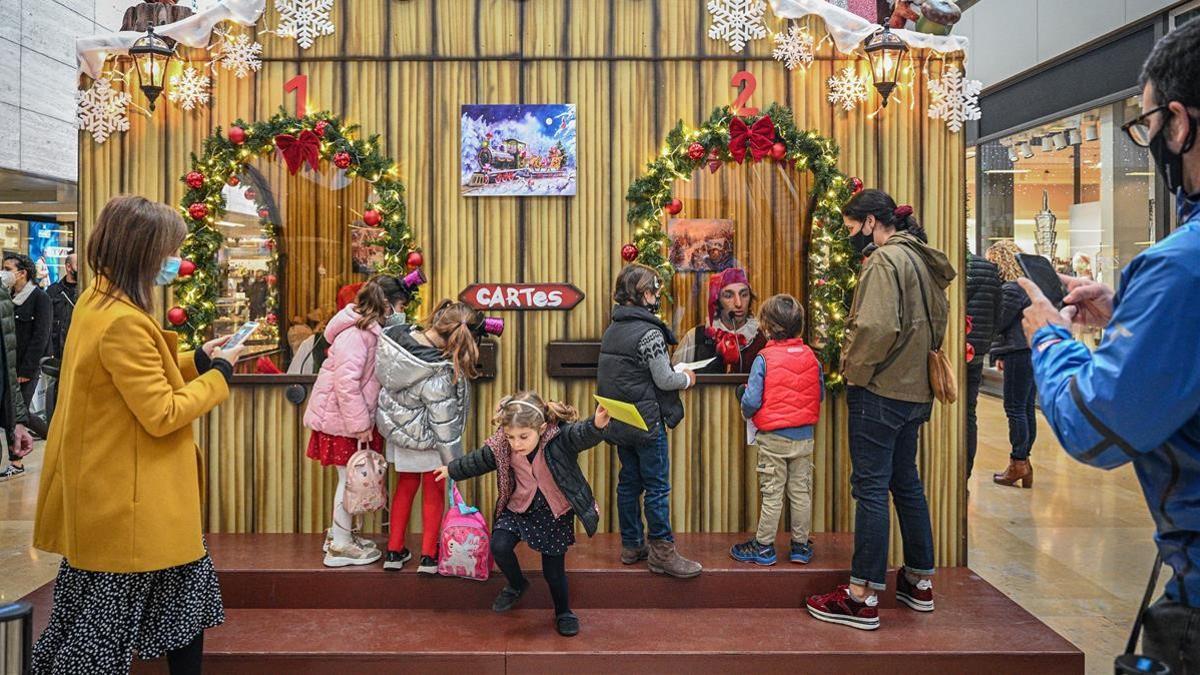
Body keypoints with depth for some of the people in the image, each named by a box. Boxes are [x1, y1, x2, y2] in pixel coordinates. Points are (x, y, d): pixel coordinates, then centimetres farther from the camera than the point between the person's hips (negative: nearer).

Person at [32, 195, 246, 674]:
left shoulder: (96, 301, 6)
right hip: (130, 500, -10)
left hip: (110, 490, 10)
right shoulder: (124, 322, -25)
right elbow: (162, 415, -23)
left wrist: (197, 360, 7)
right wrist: (219, 372, -12)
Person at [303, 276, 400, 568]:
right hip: (342, 417, -9)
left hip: (350, 415, 9)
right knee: (351, 477, 0)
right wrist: (360, 424, -21)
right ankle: (340, 547, 11)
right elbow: (346, 382, -25)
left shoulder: (367, 328, 10)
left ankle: (339, 532, 29)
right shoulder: (356, 333, -20)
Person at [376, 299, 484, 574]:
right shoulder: (437, 374, -36)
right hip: (424, 438, -6)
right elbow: (444, 422, -25)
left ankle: (394, 551, 32)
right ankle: (428, 557, 25)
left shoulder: (396, 333, -19)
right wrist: (454, 461, -14)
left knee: (405, 487, 24)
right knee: (433, 491, 16)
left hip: (397, 427, 7)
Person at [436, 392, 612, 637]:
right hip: (519, 508, 3)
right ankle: (516, 585, 16)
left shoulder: (560, 437, -29)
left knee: (554, 569, 4)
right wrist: (452, 470, 17)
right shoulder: (501, 446, -16)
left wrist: (597, 425, -73)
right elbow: (479, 460, 3)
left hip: (556, 514, -3)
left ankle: (564, 613, 35)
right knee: (499, 546, -17)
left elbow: (583, 435, -50)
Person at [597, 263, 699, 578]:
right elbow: (664, 380, -16)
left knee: (629, 482, 14)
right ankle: (662, 552, 6)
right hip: (647, 422, -8)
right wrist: (687, 379, 4)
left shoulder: (611, 330, 9)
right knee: (657, 487, 0)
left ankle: (631, 545, 23)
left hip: (620, 421, 8)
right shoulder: (649, 332, -16)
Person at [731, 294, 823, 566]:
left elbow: (751, 401, -16)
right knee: (801, 491, 12)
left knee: (772, 494, 6)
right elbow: (821, 395, 7)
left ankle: (763, 546, 16)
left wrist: (747, 412, 5)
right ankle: (801, 546, 22)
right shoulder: (811, 356, -1)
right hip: (804, 437, 4)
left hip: (773, 438, -4)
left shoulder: (764, 358, -14)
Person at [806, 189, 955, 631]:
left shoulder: (885, 260, -13)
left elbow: (877, 328, -24)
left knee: (871, 488, -5)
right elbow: (937, 321, 19)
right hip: (914, 391, 9)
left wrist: (853, 370, -11)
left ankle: (862, 598, 0)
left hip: (879, 392, -9)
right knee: (906, 483, 18)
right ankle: (919, 581, 30)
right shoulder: (923, 260, 15)